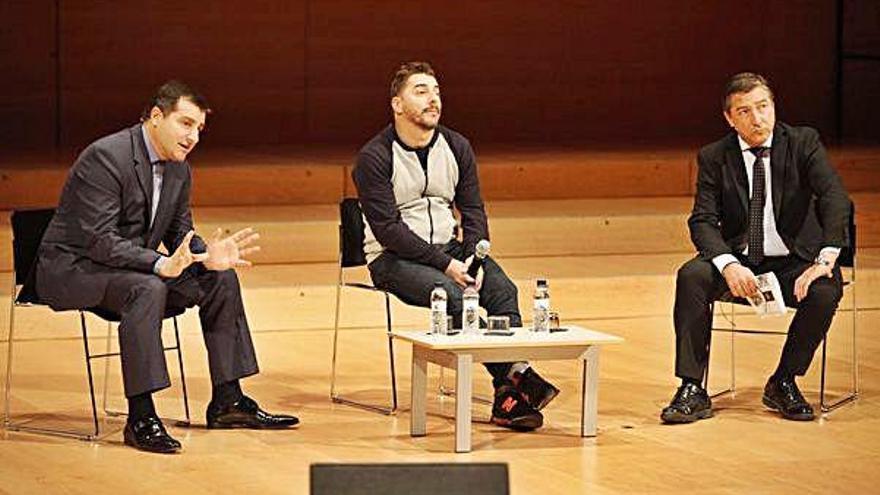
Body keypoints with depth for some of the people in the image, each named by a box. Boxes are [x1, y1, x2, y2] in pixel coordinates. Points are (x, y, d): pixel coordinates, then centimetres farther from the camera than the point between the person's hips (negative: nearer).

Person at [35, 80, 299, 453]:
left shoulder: (178, 169, 5)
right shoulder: (106, 157, -23)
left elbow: (180, 234, 10)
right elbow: (101, 240, -28)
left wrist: (206, 254, -13)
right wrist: (160, 264, -39)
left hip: (132, 268, 9)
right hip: (71, 269, -9)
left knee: (221, 278, -2)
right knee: (147, 289, -36)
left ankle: (227, 401, 5)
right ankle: (140, 418, -33)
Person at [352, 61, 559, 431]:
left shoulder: (456, 147, 8)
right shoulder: (374, 157, -10)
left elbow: (473, 210, 8)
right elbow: (387, 228, -16)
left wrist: (473, 258, -13)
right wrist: (446, 264, -22)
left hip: (448, 247, 5)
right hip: (392, 258, -5)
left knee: (502, 288, -23)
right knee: (452, 294, -33)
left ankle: (508, 398, -36)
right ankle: (513, 381, -31)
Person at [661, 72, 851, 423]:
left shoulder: (803, 142, -5)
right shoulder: (714, 157, -2)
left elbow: (835, 199, -17)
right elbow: (703, 221, -10)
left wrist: (826, 259, -33)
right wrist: (729, 265, -31)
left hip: (793, 261, -1)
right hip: (739, 259, 1)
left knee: (825, 292, -32)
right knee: (691, 276, -28)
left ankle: (783, 382, -9)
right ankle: (693, 391, -23)